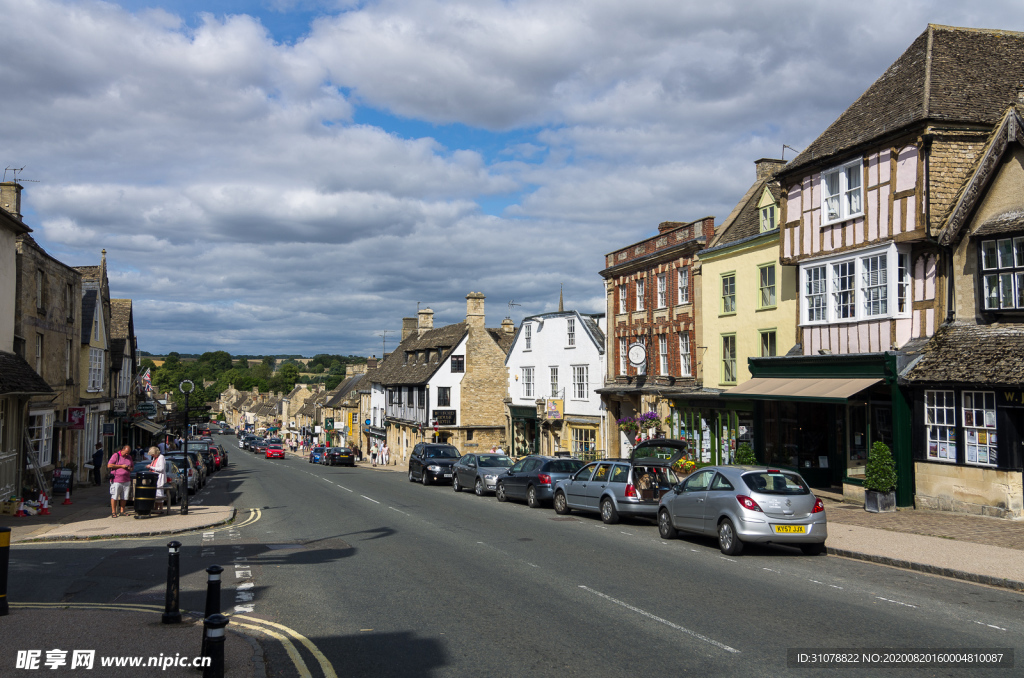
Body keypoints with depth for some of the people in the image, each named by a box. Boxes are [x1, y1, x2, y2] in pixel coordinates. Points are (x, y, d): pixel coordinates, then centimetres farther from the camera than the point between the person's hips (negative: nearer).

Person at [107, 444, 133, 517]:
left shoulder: (129, 458, 15)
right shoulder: (116, 455, -3)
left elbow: (132, 467, 26)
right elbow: (109, 465, -10)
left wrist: (130, 468, 0)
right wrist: (121, 466, -14)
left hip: (126, 480, 5)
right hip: (116, 480, -5)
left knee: (124, 497, 7)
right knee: (114, 497, -3)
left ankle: (122, 511, 16)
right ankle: (113, 512, 2)